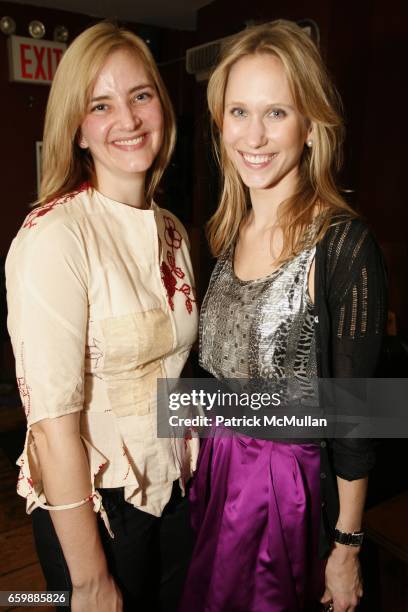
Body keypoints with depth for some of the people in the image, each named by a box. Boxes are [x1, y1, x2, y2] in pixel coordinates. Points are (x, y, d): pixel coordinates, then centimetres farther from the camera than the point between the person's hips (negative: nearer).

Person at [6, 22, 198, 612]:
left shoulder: (172, 231, 0)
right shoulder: (54, 237, -22)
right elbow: (54, 424, -22)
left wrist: (193, 470, 7)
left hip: (175, 490, 6)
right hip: (92, 507, -6)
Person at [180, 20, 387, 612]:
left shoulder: (344, 245, -20)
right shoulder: (229, 233, 0)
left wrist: (347, 547, -8)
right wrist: (206, 464, 10)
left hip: (292, 491, -6)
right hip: (215, 468, 6)